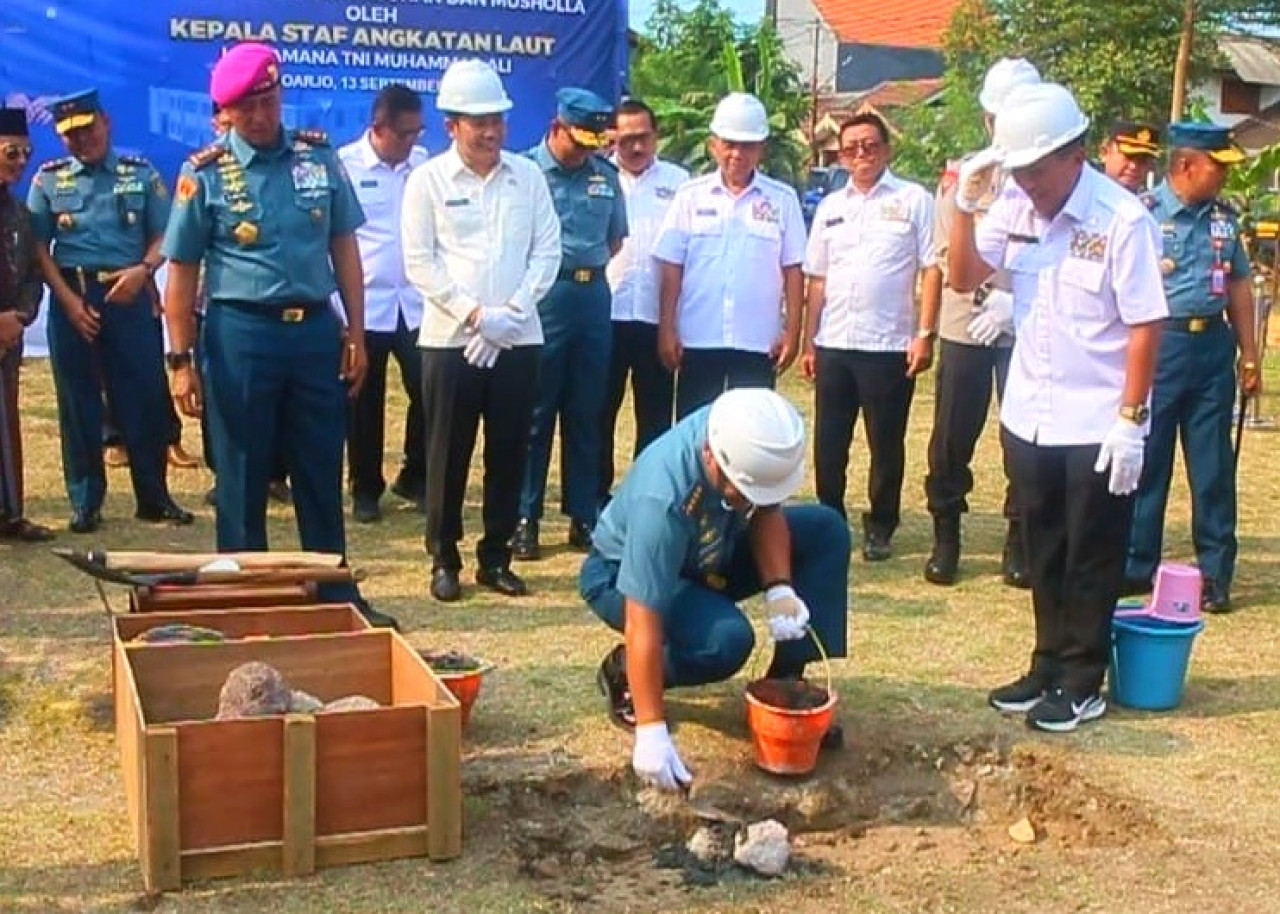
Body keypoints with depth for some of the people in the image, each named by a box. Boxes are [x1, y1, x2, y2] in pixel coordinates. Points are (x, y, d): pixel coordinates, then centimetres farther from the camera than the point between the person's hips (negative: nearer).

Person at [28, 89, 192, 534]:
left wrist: (142, 270, -14)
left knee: (144, 397, 0)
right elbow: (38, 247, 3)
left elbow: (163, 236, 5)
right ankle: (85, 502, 14)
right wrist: (69, 300, -7)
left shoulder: (142, 174, 7)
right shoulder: (48, 179, 7)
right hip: (72, 298, 1)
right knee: (79, 403, 5)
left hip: (130, 295, 0)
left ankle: (153, 497, 12)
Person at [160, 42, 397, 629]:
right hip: (242, 333, -2)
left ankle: (336, 595, 23)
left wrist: (356, 333, 5)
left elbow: (344, 247, 9)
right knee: (242, 478, 8)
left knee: (322, 473, 11)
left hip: (316, 329, 3)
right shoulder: (205, 173, -3)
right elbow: (182, 271, -1)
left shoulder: (320, 157, 4)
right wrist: (181, 360, -5)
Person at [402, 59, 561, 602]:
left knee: (509, 453, 7)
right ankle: (444, 560, 15)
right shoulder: (428, 180, 0)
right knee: (449, 455, 3)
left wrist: (512, 312, -8)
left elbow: (547, 251, 5)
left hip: (518, 340, 3)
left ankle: (495, 558, 19)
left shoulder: (528, 176, 7)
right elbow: (420, 262, -5)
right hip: (451, 339, -2)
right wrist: (475, 314, -13)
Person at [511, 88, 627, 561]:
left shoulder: (606, 175, 10)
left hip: (593, 295, 5)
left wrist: (590, 271, 9)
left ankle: (583, 516, 18)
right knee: (534, 413, 1)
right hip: (543, 296, -5)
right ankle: (525, 518, 9)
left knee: (586, 413, 10)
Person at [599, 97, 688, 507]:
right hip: (605, 313, -1)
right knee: (600, 411, 7)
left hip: (657, 316, 1)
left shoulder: (678, 181, 8)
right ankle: (596, 495, 17)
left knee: (655, 414, 7)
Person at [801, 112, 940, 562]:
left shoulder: (914, 200, -1)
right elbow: (817, 279, 13)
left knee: (886, 445, 6)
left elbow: (932, 269, -4)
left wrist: (926, 333, -11)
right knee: (828, 443, 8)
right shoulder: (830, 207, 12)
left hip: (889, 345, -4)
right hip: (833, 344, 4)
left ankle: (880, 528, 19)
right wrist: (809, 341, 8)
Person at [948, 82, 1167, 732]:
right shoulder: (1016, 207, -1)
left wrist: (1130, 420, -15)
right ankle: (1049, 665, 32)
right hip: (1028, 417, 6)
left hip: (1096, 426, -5)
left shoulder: (1122, 220, -17)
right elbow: (963, 277, 3)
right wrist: (966, 204, -11)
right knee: (1045, 554, 17)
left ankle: (1082, 683, 21)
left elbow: (1145, 325, -15)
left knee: (1091, 560, 8)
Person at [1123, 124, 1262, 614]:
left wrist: (1249, 356, 14)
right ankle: (1136, 568, 16)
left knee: (1213, 466, 7)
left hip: (1213, 345, 4)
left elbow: (1238, 285, 15)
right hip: (1158, 344, -4)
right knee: (1147, 460, 4)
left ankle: (1216, 574, 16)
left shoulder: (1225, 217, 10)